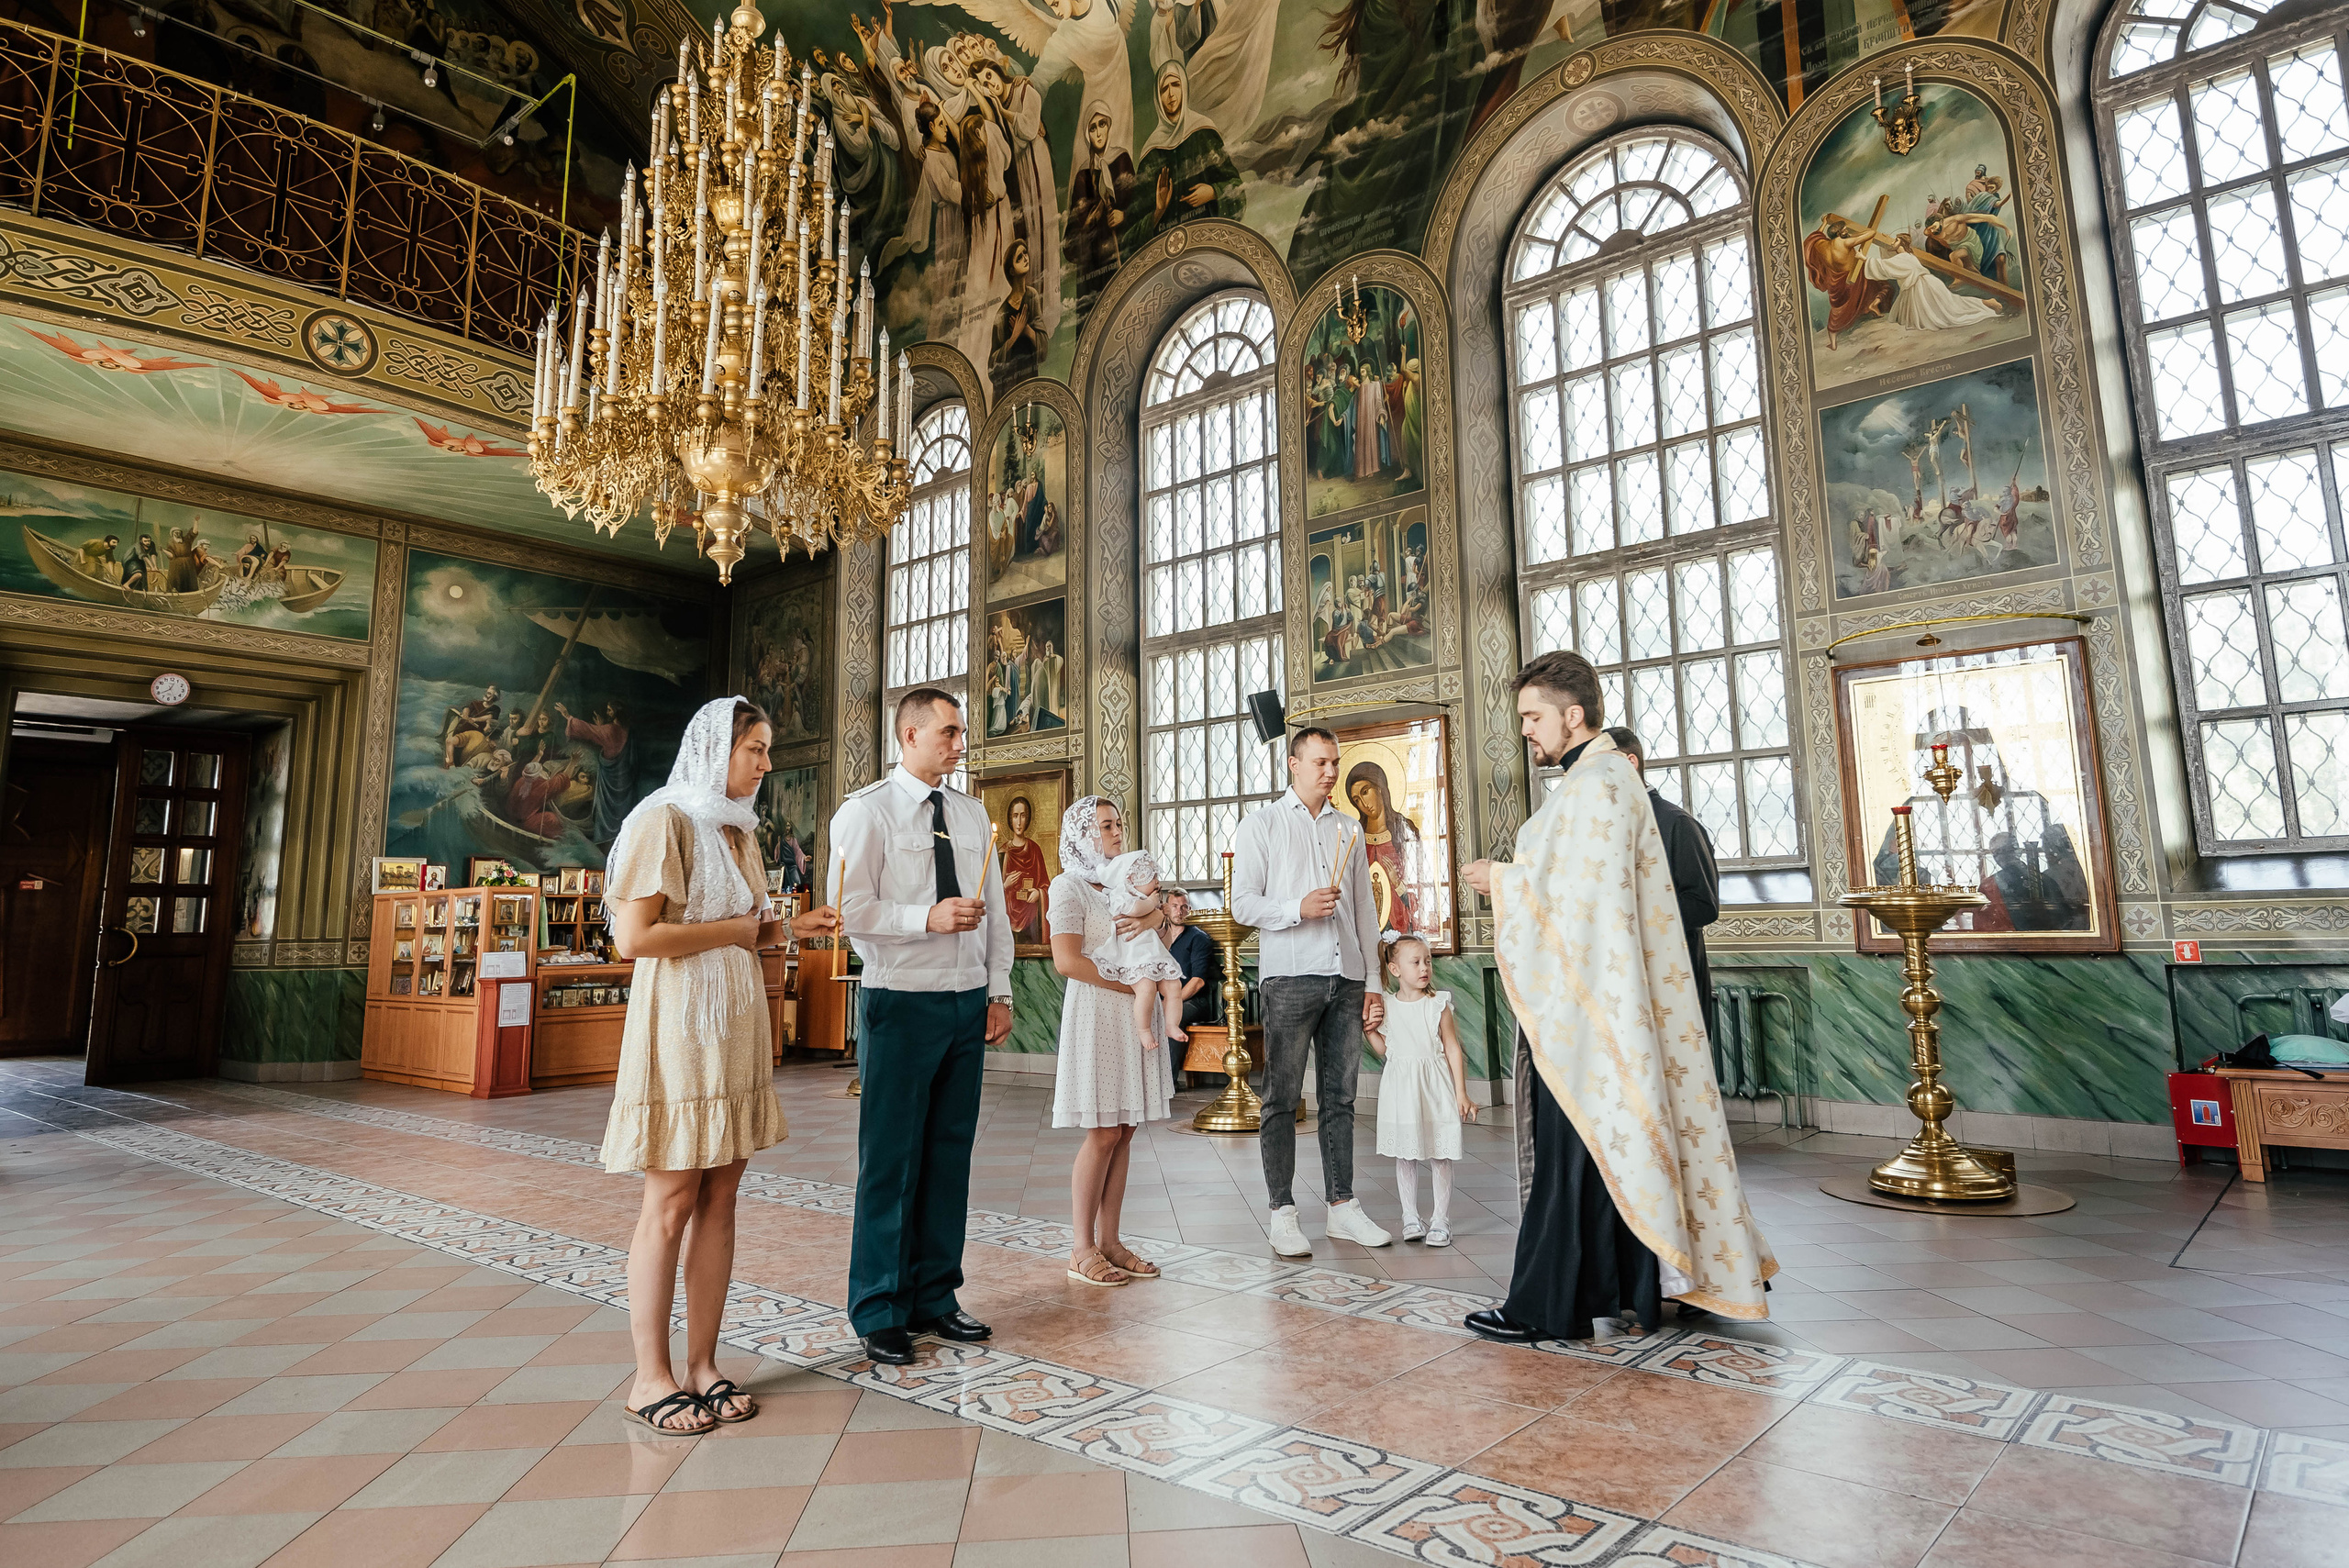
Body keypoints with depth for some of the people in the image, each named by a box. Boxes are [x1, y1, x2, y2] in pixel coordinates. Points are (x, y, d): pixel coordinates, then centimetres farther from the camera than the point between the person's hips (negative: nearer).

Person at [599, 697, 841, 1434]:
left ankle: (702, 1364, 18)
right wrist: (731, 930, -10)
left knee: (720, 1198, 9)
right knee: (671, 1202, 0)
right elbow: (634, 936, -18)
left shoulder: (736, 830, 15)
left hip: (736, 1025, 8)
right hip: (679, 1024, -8)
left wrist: (789, 927, 5)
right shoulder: (663, 820, -10)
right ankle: (651, 1377, 13)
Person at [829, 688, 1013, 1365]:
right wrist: (929, 918, -24)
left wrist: (999, 992, 8)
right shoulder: (866, 812, -4)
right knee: (891, 1159, 2)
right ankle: (880, 1313, 18)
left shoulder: (972, 814, 12)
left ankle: (934, 1298, 26)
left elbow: (994, 910, 13)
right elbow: (850, 910, -13)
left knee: (950, 1154, 12)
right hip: (903, 1004, -5)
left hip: (968, 1005, 6)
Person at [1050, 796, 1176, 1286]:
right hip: (1096, 1013, -7)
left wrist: (1155, 918, -6)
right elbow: (1067, 961, -15)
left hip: (1135, 1016, 7)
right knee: (1103, 1132, -5)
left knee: (1123, 1130, 7)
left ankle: (1109, 1241, 14)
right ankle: (1082, 1249, 6)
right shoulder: (1070, 885, -6)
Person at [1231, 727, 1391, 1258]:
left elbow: (1364, 909, 17)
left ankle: (1343, 1207, 17)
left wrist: (1374, 983, 12)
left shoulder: (1348, 828, 18)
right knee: (1282, 1097, -1)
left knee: (1340, 1096, 8)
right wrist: (1298, 908, -18)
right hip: (1289, 976, -4)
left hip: (1345, 979, 4)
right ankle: (1283, 1213, 7)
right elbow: (1242, 904, -2)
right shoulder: (1262, 824, 5)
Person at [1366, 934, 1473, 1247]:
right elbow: (1385, 1051, 10)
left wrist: (1461, 1094, -4)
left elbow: (1453, 1049, -2)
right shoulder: (1386, 1008, 1)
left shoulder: (1438, 1005, -4)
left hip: (1435, 1089, -1)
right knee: (1404, 1155, 8)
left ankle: (1440, 1220, 15)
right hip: (1400, 1089, 2)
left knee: (1440, 1156, 3)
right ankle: (1410, 1218, 21)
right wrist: (1369, 1030, -7)